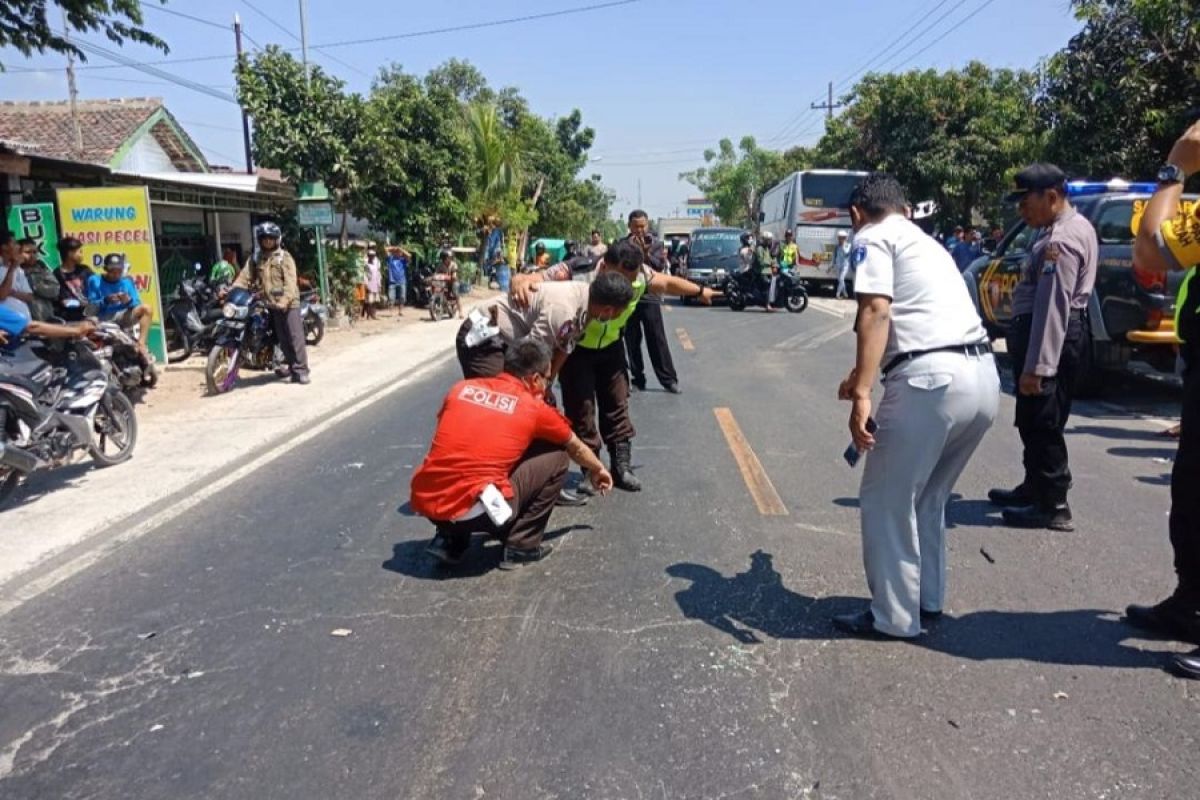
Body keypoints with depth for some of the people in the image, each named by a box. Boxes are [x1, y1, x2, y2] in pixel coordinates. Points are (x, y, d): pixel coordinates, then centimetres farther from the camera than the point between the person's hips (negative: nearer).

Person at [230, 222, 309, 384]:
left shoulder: (284, 257, -1)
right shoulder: (255, 257, 13)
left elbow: (290, 281, -12)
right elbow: (245, 276, 5)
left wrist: (285, 300, -27)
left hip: (288, 303, -4)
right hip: (269, 303, 4)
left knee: (295, 336, -8)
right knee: (282, 338, 9)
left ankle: (300, 371, -8)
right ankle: (290, 364, 21)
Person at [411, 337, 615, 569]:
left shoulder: (460, 388, 12)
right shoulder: (535, 408, 4)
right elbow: (577, 449, 23)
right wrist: (598, 470, 44)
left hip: (425, 504, 5)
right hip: (475, 511, -5)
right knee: (557, 456, 10)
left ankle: (449, 541, 22)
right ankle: (521, 547, 11)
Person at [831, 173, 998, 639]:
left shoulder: (873, 237, 5)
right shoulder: (926, 243, 31)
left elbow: (876, 312, -12)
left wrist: (862, 394, -18)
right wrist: (865, 375, 55)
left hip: (932, 379, -8)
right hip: (983, 378, 9)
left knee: (887, 500, 5)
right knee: (927, 497, 23)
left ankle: (894, 617, 14)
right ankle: (927, 601, 32)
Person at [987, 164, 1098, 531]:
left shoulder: (1060, 241, -21)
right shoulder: (1077, 226, 14)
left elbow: (1052, 306, -26)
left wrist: (1036, 366, -27)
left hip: (1051, 334, -11)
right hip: (1066, 330, 11)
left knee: (1040, 421, -3)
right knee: (1036, 419, 21)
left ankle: (1053, 506, 6)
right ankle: (1035, 487, 35)